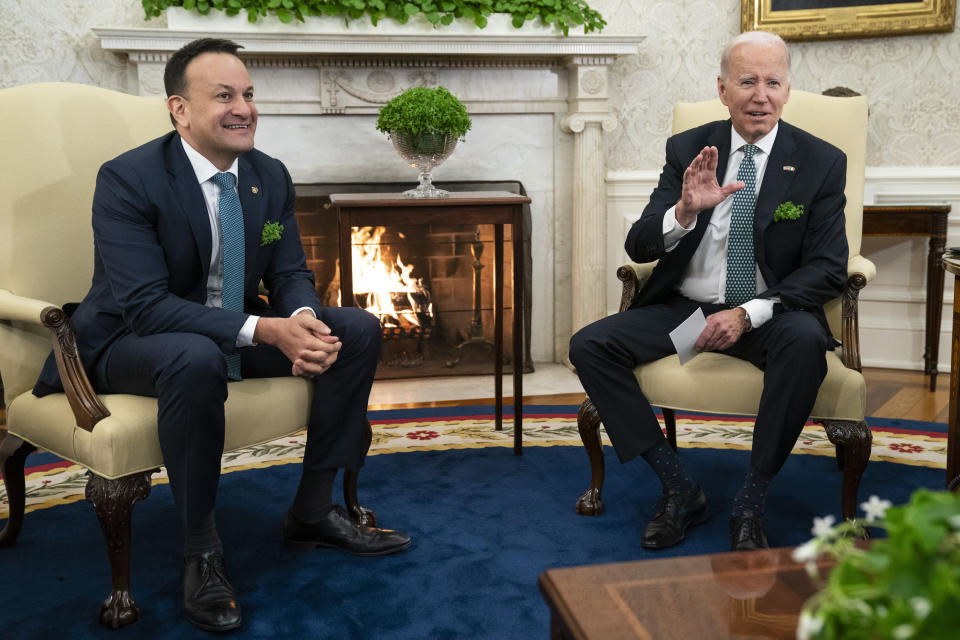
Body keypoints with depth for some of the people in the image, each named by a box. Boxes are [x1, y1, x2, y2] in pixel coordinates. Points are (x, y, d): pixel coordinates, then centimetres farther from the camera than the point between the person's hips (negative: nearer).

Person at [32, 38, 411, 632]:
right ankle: (201, 548, -19)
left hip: (241, 327, 7)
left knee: (360, 330, -8)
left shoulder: (271, 176, 0)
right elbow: (143, 304, -27)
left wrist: (301, 318, -24)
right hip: (132, 342, -6)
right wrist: (263, 331, -37)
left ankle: (314, 511, 3)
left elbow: (290, 273, 2)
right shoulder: (128, 179, -20)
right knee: (196, 358, -41)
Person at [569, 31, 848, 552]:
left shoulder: (821, 162, -1)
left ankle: (750, 504, -20)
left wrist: (748, 314, -21)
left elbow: (828, 269, -6)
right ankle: (679, 489, -10)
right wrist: (685, 211, -26)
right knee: (589, 346, -19)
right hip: (683, 306, 2)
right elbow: (638, 248, -4)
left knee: (804, 342, -36)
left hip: (767, 313, -2)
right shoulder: (688, 149, 3)